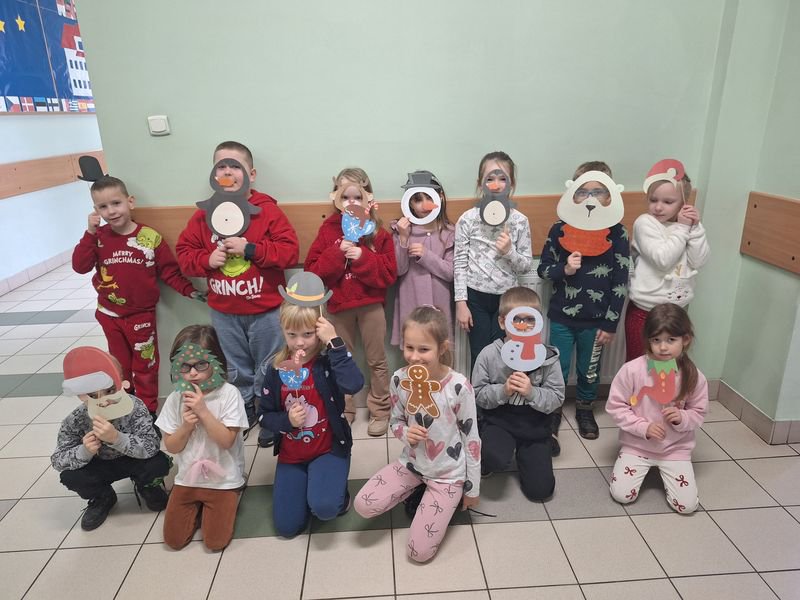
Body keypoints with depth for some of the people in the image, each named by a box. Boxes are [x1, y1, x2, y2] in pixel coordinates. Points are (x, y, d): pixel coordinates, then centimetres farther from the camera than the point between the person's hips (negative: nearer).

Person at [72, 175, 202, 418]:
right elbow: (80, 266, -15)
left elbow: (169, 271, -8)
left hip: (141, 314, -2)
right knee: (119, 364, 19)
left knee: (145, 366, 11)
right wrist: (90, 233, -22)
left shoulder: (150, 237, -14)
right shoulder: (98, 237, -6)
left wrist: (189, 290, -17)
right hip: (110, 314, 3)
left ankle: (148, 412, 27)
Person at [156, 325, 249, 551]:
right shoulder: (176, 398, -7)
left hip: (223, 480, -3)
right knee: (173, 540, 4)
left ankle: (227, 502, 21)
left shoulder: (228, 393, -18)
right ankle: (198, 507, 29)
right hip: (188, 478, 4)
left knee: (215, 542, -5)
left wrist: (203, 411, -28)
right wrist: (186, 426, -22)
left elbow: (226, 441, -21)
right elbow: (171, 447, -2)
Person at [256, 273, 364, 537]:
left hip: (329, 449, -4)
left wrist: (334, 342, -34)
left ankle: (338, 494, 11)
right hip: (290, 455, 4)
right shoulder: (275, 369, -5)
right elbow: (265, 414, 3)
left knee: (324, 507, -27)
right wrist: (287, 421, -18)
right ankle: (309, 485, 32)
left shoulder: (329, 361, -15)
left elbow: (354, 384, -36)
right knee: (287, 527, 3)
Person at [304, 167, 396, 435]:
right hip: (339, 305, 2)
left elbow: (389, 274, -9)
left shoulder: (378, 232, -4)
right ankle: (343, 411, 31)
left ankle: (380, 411, 26)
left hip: (371, 305, -1)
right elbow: (312, 271, -7)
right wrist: (337, 253, -21)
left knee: (376, 360, 10)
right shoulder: (328, 230, -2)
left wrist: (362, 257, -22)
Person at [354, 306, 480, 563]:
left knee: (419, 552, -7)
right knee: (363, 505, -12)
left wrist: (472, 489, -3)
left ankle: (448, 498, 18)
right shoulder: (399, 379, -13)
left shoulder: (458, 386, -25)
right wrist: (405, 433, -21)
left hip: (448, 473, -4)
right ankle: (419, 490, 11)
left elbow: (471, 439, -12)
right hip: (412, 463, 4)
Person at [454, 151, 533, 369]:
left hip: (506, 297, 1)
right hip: (476, 297, -1)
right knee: (479, 357, 7)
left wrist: (509, 251, -20)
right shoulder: (468, 219, -7)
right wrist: (461, 303, -7)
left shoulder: (520, 220, -3)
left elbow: (527, 265, 0)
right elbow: (459, 263, -5)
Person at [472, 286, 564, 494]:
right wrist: (503, 391, -23)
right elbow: (478, 395, -7)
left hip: (534, 424, 2)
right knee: (496, 460, -33)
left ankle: (545, 444, 31)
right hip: (498, 420, -2)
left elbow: (557, 398, -6)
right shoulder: (489, 355, -10)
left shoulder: (547, 357, -8)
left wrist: (531, 392, -24)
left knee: (540, 489, 2)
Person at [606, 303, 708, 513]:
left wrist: (682, 418, -20)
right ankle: (646, 468, 23)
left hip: (676, 448, 1)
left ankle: (662, 470, 25)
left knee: (687, 505, -4)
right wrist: (644, 427, -20)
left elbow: (698, 413, 2)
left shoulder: (693, 377, -12)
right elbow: (615, 407, -11)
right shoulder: (632, 370, -18)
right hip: (636, 445, -1)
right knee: (622, 494, -8)